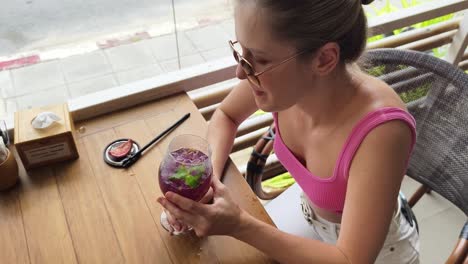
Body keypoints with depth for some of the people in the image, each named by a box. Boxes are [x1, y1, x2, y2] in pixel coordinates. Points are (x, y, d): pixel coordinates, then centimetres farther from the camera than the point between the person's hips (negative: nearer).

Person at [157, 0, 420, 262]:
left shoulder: (380, 130, -38)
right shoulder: (287, 80, -23)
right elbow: (225, 117, -2)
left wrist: (240, 225, -36)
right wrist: (208, 176, -19)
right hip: (309, 218, 4)